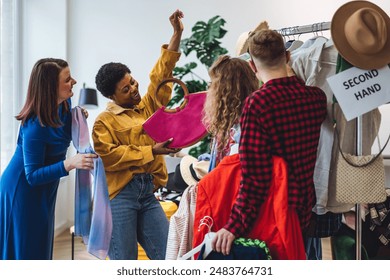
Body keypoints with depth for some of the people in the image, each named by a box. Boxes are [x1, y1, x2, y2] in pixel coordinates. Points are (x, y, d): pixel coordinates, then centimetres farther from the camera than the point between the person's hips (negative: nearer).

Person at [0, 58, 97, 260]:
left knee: (40, 248, 17)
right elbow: (32, 176, -24)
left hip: (44, 190, 8)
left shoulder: (65, 104, -6)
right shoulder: (35, 126, -29)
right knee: (25, 250, 2)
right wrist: (69, 164, -37)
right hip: (23, 191, -8)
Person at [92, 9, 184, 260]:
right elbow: (108, 157, -15)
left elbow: (161, 74, 14)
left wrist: (177, 33, 10)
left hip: (148, 192, 6)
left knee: (167, 256, 3)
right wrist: (152, 151, -14)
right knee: (124, 261, 0)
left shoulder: (148, 106, 14)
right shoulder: (105, 121, -2)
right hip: (120, 194, -5)